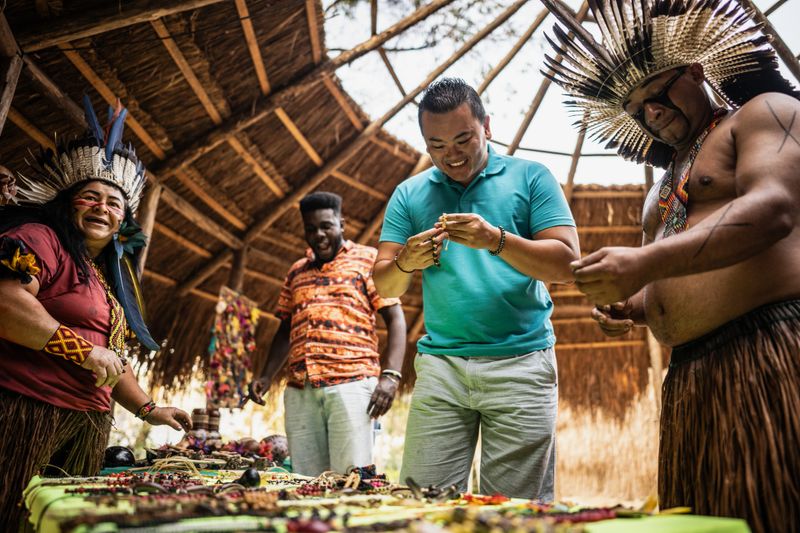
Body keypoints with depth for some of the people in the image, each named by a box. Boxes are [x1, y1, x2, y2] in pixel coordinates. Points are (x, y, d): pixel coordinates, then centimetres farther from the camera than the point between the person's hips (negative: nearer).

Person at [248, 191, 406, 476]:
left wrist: (390, 375, -11)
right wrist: (267, 376, 15)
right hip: (299, 390, 5)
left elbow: (395, 318, 1)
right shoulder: (296, 271, 23)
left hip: (351, 383, -4)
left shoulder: (367, 259, 8)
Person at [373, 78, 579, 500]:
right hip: (439, 365, 2)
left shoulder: (530, 177, 4)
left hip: (520, 364, -2)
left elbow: (566, 264, -4)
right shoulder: (409, 194, 11)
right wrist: (407, 262, -15)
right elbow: (384, 285, 8)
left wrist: (496, 239, -19)